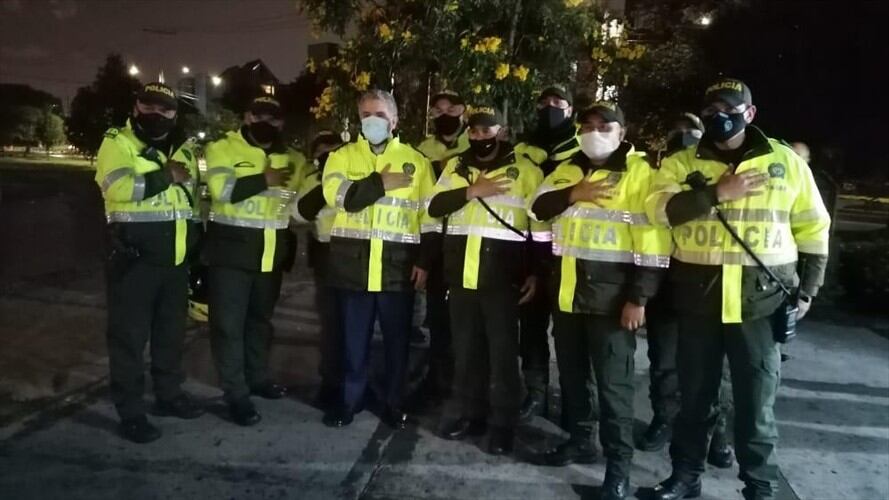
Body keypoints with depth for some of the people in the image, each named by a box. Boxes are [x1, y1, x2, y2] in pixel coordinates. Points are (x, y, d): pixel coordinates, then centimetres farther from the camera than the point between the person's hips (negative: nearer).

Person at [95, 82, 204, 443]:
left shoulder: (184, 147, 15)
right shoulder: (117, 142, -5)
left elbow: (194, 193, 22)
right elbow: (118, 187, -23)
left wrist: (196, 237, 17)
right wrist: (166, 176, -17)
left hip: (176, 255, 6)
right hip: (135, 254, -6)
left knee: (171, 329, 16)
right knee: (130, 334, 1)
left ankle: (169, 394, 31)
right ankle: (130, 411, 11)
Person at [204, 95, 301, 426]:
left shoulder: (286, 157, 12)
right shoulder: (223, 148, -5)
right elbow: (221, 189, -22)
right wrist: (265, 179, -17)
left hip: (271, 251, 6)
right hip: (232, 247, -5)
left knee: (261, 318, 18)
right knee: (229, 321, -2)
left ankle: (258, 378, 33)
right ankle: (236, 393, 8)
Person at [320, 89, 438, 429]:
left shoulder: (416, 161, 8)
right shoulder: (342, 156, 7)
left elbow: (430, 216, 6)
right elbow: (336, 195, -13)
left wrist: (424, 262, -2)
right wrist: (382, 182, -12)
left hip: (398, 266, 0)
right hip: (352, 263, 0)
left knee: (397, 337, 9)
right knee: (354, 337, 10)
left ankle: (393, 403, 24)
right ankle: (350, 399, 26)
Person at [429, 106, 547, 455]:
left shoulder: (525, 170, 1)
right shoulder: (456, 166, 12)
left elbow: (541, 225, 1)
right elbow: (435, 207, 1)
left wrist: (536, 272, -4)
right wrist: (472, 191, -12)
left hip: (502, 271, -4)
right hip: (461, 270, 4)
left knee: (502, 349, 2)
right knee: (466, 346, 13)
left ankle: (502, 423, 14)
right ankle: (468, 412, 27)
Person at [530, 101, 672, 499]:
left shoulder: (640, 172, -7)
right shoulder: (567, 170, 14)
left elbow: (652, 237, -12)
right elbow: (539, 208, 3)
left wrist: (639, 297, -17)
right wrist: (574, 194, -15)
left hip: (610, 290, -6)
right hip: (566, 287, 7)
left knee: (612, 381, -2)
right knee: (571, 371, 16)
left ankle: (618, 466, 11)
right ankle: (579, 441, 33)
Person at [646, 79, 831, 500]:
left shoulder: (786, 162, 5)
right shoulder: (681, 163, 4)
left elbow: (813, 229, 10)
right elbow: (659, 208, -14)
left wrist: (807, 289, 6)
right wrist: (717, 192, -19)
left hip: (761, 298, 0)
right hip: (698, 296, 1)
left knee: (756, 402, 8)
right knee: (695, 393, 13)